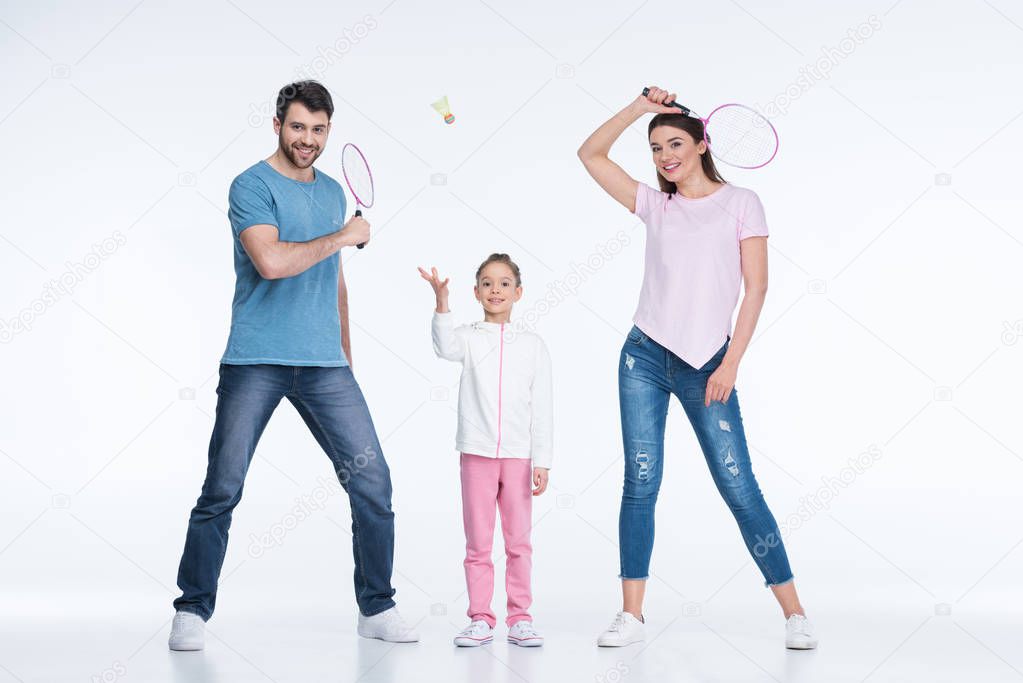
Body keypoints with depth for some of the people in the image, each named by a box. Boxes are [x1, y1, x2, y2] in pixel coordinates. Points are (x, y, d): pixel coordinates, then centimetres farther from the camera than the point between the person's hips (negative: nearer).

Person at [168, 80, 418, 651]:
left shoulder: (333, 191, 16)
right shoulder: (253, 186, -4)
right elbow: (271, 261, -20)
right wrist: (341, 237, -9)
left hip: (325, 365, 5)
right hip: (255, 363, -5)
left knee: (372, 481, 1)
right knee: (222, 490, -3)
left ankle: (378, 608, 14)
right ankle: (193, 612, 13)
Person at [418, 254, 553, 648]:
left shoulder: (533, 345, 5)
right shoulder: (469, 338, 4)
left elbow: (542, 409, 4)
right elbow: (446, 347, -22)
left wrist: (542, 461, -1)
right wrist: (442, 303, -37)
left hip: (518, 455, 0)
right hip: (476, 453, 0)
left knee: (518, 541, 5)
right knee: (478, 542, 4)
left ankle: (520, 618, 13)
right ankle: (480, 619, 11)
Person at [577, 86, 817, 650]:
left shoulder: (741, 202, 4)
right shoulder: (656, 205, 12)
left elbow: (755, 288, -2)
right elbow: (590, 154, 15)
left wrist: (730, 364, -8)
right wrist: (640, 107, 6)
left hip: (706, 365, -3)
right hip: (645, 355, 3)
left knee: (739, 487, -4)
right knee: (640, 484, -1)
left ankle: (794, 613, 4)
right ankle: (631, 615, 6)